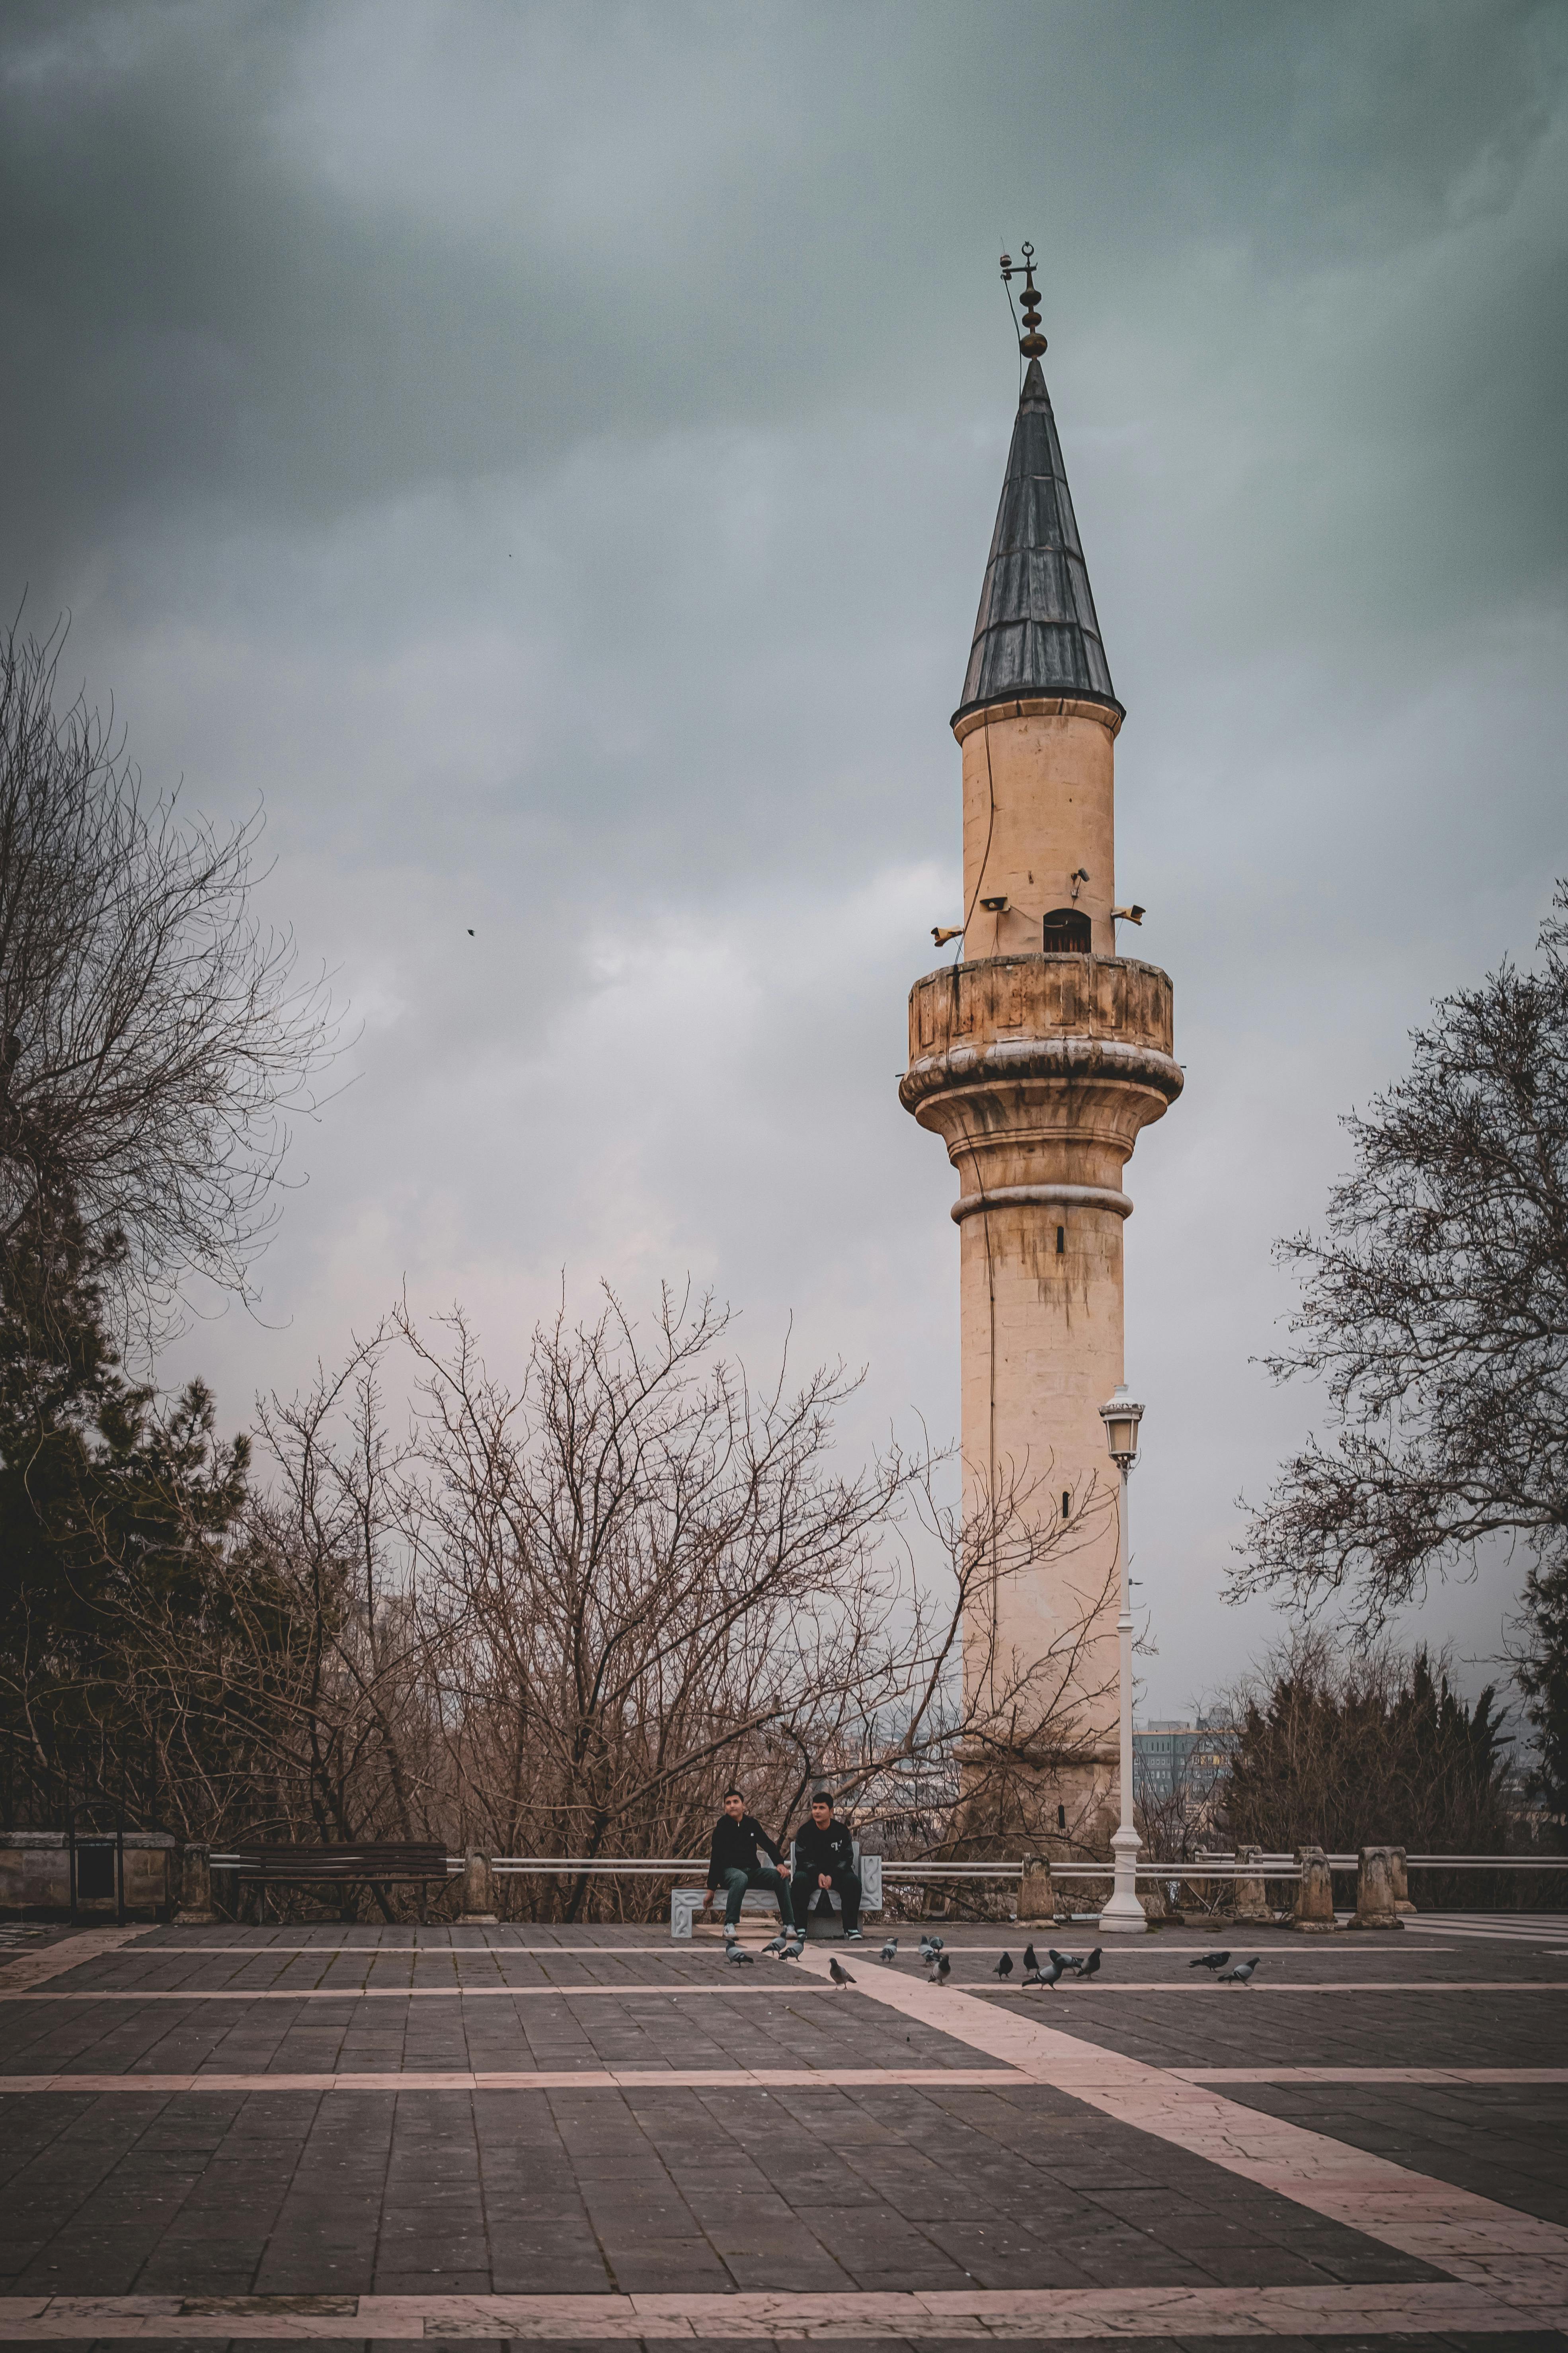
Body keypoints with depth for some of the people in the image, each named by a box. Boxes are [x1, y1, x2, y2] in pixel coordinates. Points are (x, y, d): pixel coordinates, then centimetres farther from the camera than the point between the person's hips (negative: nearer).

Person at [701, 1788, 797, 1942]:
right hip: (729, 1871, -5)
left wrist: (780, 1864, -13)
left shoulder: (752, 1824, 10)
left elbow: (768, 1845, 8)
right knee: (741, 1878, -41)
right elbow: (716, 1858, -7)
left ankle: (790, 1925, -23)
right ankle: (730, 1926, -45)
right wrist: (711, 1890, -12)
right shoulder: (722, 1826, -3)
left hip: (752, 1871, 5)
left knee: (781, 1877, -21)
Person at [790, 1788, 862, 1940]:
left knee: (852, 1881, -31)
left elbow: (847, 1858, -2)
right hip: (811, 1871, 0)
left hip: (837, 1872, 1)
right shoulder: (805, 1831, -1)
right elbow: (802, 1858, -4)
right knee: (799, 1879, -34)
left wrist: (832, 1876, -18)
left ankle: (851, 1928, -25)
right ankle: (800, 1929, -33)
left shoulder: (841, 1830, 0)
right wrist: (818, 1875, -21)